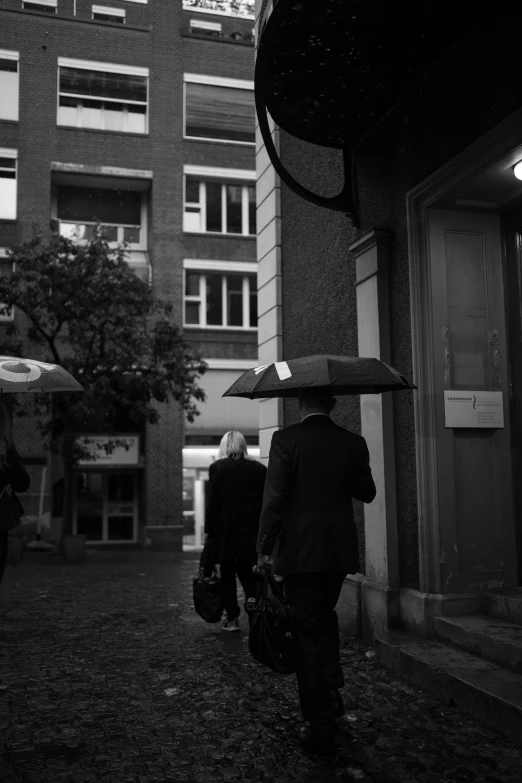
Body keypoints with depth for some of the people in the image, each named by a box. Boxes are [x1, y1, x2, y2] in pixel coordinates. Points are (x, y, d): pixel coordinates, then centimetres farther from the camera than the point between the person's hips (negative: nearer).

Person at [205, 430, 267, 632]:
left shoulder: (217, 467, -4)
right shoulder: (259, 469, 2)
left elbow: (213, 502, -5)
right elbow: (266, 502, 2)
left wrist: (209, 530, 1)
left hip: (225, 530, -2)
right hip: (252, 531, 2)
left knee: (227, 573, 9)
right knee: (248, 572, 11)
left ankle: (232, 618, 11)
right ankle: (253, 598, -15)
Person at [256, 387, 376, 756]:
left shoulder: (285, 439, -10)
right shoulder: (353, 442, 1)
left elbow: (274, 498, -14)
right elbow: (367, 492, 10)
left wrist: (265, 550, -7)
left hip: (299, 550, -4)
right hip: (340, 549, 4)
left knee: (308, 631, 5)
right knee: (326, 616, 27)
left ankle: (321, 728, 12)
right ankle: (332, 691, 22)